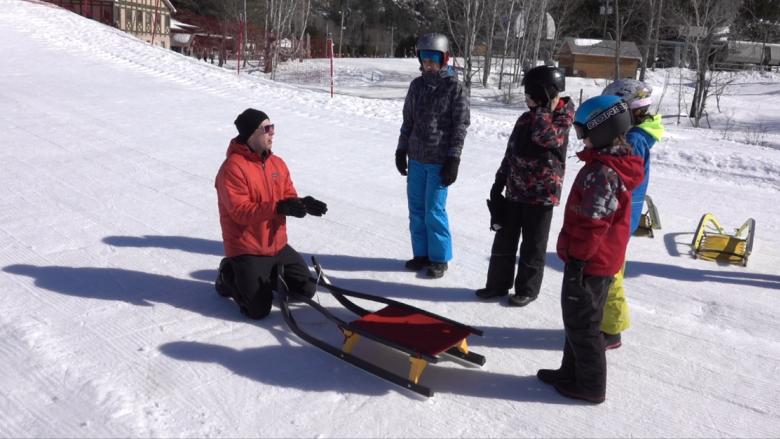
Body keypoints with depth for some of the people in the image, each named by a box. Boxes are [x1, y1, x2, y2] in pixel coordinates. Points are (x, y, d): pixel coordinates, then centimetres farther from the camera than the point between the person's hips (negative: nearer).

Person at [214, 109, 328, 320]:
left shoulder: (277, 163, 5)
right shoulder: (232, 168, -19)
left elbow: (289, 198, 6)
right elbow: (240, 212, -26)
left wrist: (304, 204, -17)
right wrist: (279, 208, -36)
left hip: (278, 246, 7)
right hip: (247, 249, -7)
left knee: (307, 290, 10)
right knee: (259, 310, -9)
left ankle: (265, 275, 27)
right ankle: (230, 276, 16)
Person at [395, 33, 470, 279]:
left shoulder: (456, 88, -6)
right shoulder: (417, 85, 9)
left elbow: (460, 127, -7)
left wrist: (453, 159, -11)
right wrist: (401, 149, 12)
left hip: (439, 161, -5)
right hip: (416, 158, 5)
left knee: (434, 211, -2)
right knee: (416, 209, 9)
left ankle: (440, 258, 14)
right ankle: (421, 253, 24)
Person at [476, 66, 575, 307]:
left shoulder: (563, 120, -7)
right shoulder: (525, 119, 9)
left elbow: (544, 136, -29)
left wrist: (544, 108, -15)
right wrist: (498, 183, 11)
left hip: (542, 194, -5)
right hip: (515, 191, 6)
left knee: (533, 245, 5)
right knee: (504, 240, 10)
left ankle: (527, 289, 19)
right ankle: (498, 283, 24)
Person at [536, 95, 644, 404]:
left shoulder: (603, 171, -23)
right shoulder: (615, 164, 10)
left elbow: (592, 222, -25)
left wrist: (577, 260, -19)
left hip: (591, 263, -10)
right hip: (600, 260, 10)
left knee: (581, 323, 3)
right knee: (578, 318, 20)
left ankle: (591, 384, 17)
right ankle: (572, 370, 34)